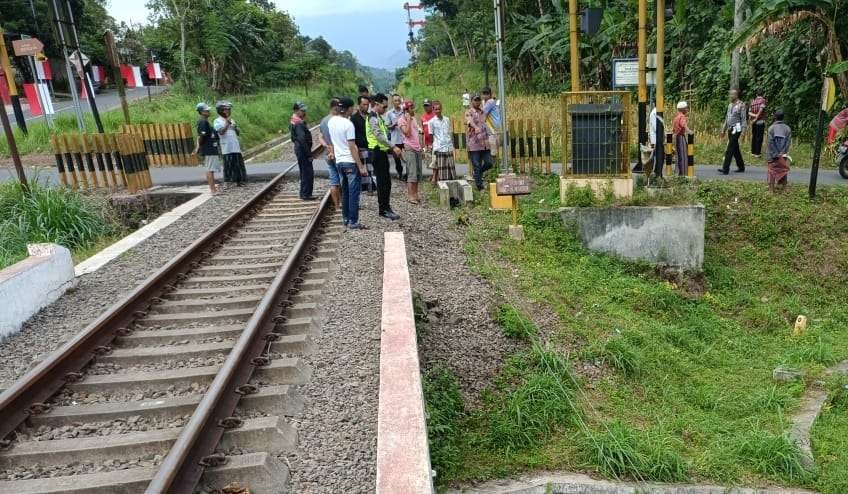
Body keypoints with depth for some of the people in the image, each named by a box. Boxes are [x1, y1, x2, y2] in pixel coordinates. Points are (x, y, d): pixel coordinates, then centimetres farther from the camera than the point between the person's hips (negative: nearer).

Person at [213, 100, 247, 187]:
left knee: (239, 164, 6)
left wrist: (235, 127, -1)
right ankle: (228, 182, 1)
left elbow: (238, 133, 17)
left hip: (236, 147, 6)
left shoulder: (231, 120, 18)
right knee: (229, 165, -6)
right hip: (227, 148, -6)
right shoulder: (217, 121, 1)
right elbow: (221, 132, -15)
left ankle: (239, 181, 14)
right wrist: (227, 124, -15)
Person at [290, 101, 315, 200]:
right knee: (309, 172, -5)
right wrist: (309, 154, -22)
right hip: (303, 149, -11)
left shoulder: (293, 121, 13)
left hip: (298, 149, 11)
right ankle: (306, 194, -1)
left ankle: (304, 194, 23)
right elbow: (302, 139, -24)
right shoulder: (299, 123, -19)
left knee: (304, 172, 17)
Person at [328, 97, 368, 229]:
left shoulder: (331, 121, 5)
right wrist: (361, 166, -17)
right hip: (350, 162, -7)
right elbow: (352, 147, -18)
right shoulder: (348, 124, -16)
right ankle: (353, 222, 2)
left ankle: (345, 218, 22)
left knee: (345, 191, 16)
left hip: (339, 161, 8)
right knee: (354, 192, -1)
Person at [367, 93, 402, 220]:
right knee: (383, 182, -7)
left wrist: (390, 148, 15)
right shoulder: (373, 118, -14)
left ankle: (386, 207, 19)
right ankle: (384, 209, -2)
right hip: (377, 153, -10)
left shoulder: (378, 117, 18)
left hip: (382, 152, 10)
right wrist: (393, 147, -27)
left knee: (386, 182, 12)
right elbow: (379, 136, -24)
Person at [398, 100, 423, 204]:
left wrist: (421, 146, 17)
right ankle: (410, 196, -9)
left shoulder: (414, 118, 19)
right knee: (412, 173, -12)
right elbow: (407, 133, -17)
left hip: (417, 148, 8)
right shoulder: (402, 120, -4)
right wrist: (408, 120, -13)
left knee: (418, 173, 6)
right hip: (409, 148, -8)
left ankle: (415, 193, 13)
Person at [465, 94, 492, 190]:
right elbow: (470, 121, -25)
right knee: (477, 166, -2)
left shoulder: (483, 112, 18)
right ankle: (480, 187, 5)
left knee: (489, 163, 1)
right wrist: (476, 127, -46)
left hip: (485, 143, 6)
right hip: (474, 144, -6)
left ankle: (478, 174, 28)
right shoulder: (468, 112, -3)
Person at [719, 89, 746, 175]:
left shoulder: (741, 105, -9)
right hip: (730, 129, 8)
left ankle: (725, 169, -13)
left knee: (730, 149, -12)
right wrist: (723, 129, 19)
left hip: (736, 129, -8)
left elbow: (743, 119, -12)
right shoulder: (730, 105, 14)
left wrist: (743, 131, -17)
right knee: (735, 149, 13)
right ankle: (741, 167, 24)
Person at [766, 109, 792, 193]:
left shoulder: (771, 128, -8)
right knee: (783, 170, 13)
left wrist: (775, 154, -9)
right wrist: (783, 153, -8)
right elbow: (788, 141, -6)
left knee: (772, 170, 4)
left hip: (773, 155, -2)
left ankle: (771, 189, 1)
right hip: (783, 154, 2)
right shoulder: (787, 128, 0)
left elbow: (770, 142, -12)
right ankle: (784, 188, 16)